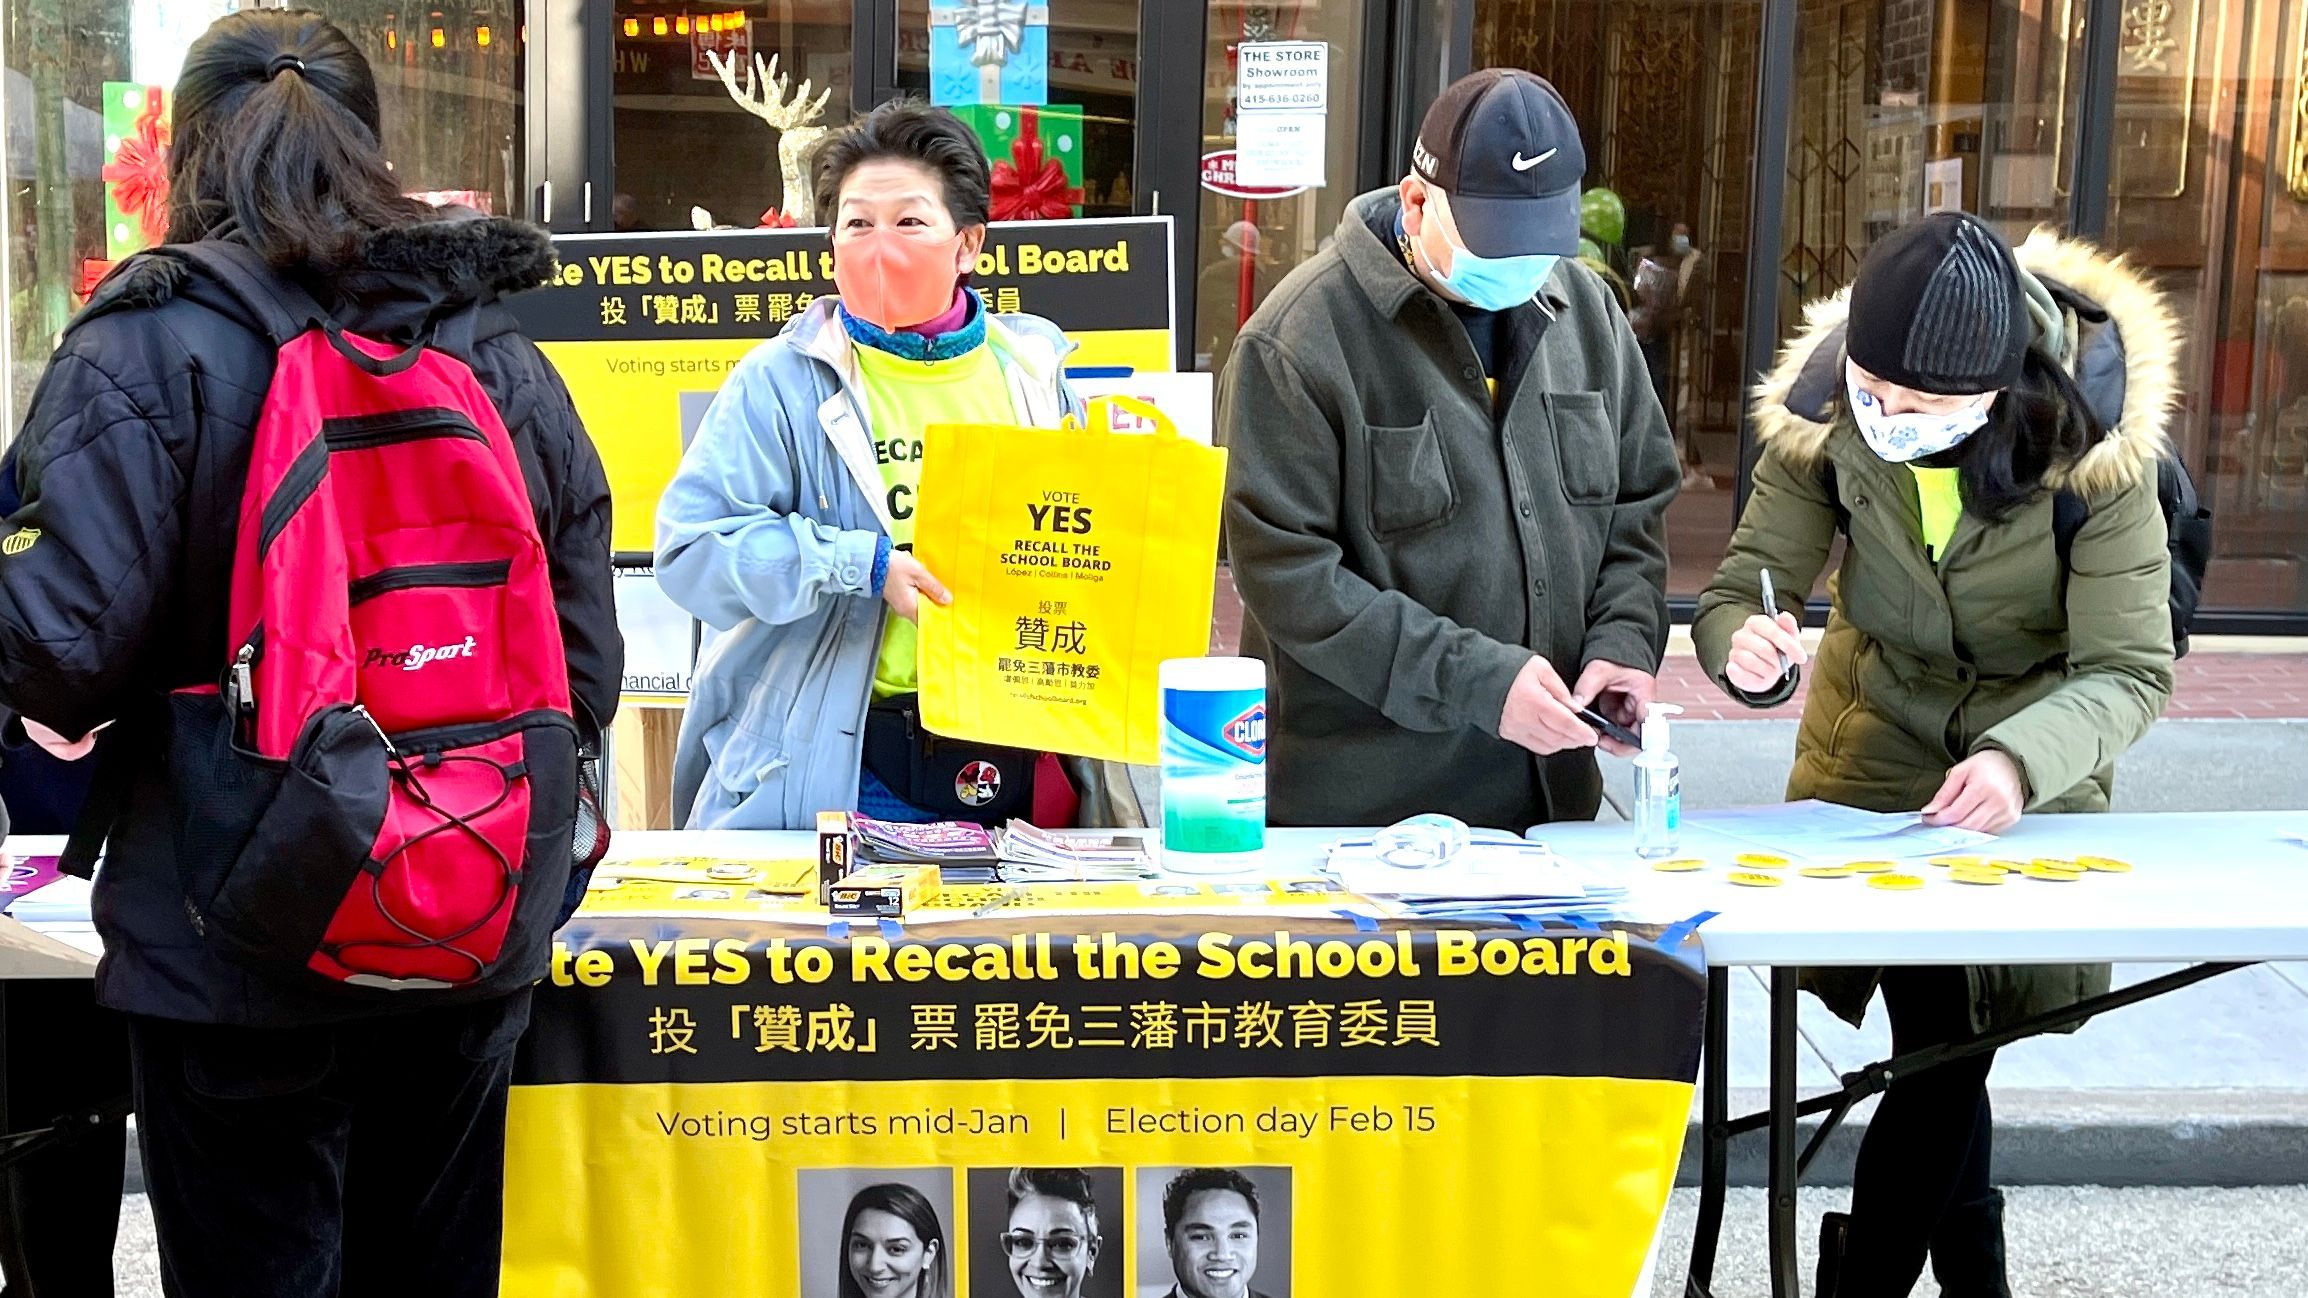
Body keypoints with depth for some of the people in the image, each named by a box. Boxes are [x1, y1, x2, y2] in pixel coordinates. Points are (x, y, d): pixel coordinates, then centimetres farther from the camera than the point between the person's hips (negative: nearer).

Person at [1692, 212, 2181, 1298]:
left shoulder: (2095, 435, -26)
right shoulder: (1824, 414, -20)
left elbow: (2128, 671, -25)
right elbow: (1735, 592, -14)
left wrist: (2020, 761, -44)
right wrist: (1743, 649, -39)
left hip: (2036, 760, -1)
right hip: (1879, 738, 1)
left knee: (1948, 1047, -5)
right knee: (1940, 1038, 0)